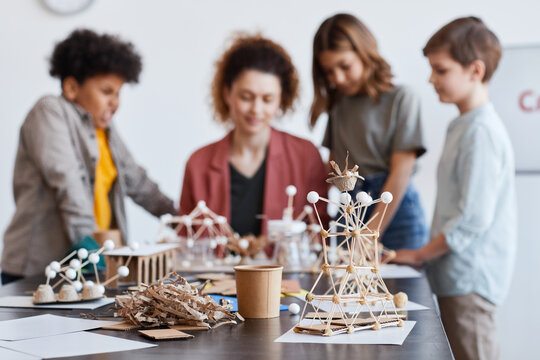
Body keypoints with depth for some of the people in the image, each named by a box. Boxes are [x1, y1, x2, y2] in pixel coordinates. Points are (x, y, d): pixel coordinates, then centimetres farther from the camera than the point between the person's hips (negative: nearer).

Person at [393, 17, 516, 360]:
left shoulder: (482, 132, -16)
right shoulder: (464, 127, 13)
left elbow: (473, 218, -20)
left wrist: (419, 255, -10)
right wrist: (427, 255, 13)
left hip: (470, 281, -9)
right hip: (457, 279, 9)